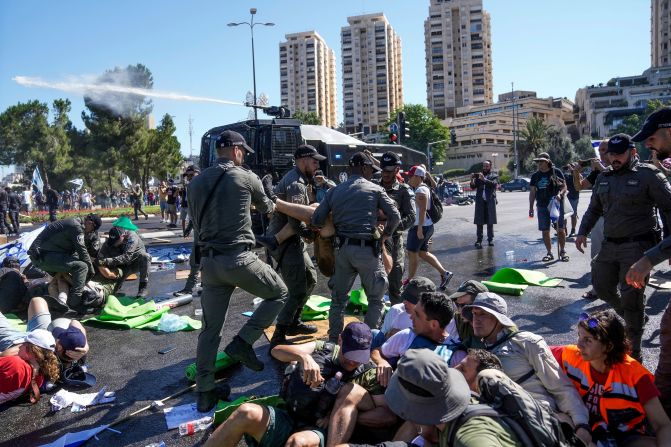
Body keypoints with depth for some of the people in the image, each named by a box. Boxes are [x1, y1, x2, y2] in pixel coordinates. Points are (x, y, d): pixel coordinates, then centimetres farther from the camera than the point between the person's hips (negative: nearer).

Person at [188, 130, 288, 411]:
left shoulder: (197, 182, 11)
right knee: (279, 293, 16)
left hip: (208, 261, 6)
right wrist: (273, 205, 38)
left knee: (210, 328, 13)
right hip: (238, 258, -6)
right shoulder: (245, 177, -2)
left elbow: (197, 222, 17)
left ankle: (204, 393, 20)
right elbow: (266, 208, 16)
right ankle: (243, 342, 7)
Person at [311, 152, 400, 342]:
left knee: (339, 297, 17)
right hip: (367, 249, -4)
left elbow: (317, 220, 5)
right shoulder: (375, 189, 1)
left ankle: (333, 339, 23)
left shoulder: (334, 191, 11)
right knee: (376, 299, 10)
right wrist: (384, 235, 12)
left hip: (343, 248, 4)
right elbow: (395, 216, -1)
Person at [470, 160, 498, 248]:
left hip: (490, 201, -1)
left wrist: (484, 179, -22)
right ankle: (479, 240, -2)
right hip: (480, 201, 1)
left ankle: (490, 239, 11)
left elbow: (494, 184, -11)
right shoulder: (478, 175, 13)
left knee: (490, 221, 3)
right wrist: (472, 180, -14)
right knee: (479, 221, -3)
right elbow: (473, 187, 6)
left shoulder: (494, 175, 8)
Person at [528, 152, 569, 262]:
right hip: (542, 207, 3)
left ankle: (562, 251, 13)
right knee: (545, 231, 4)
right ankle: (549, 253, 14)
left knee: (560, 229, -1)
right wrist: (531, 208, 8)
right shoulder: (535, 176, 10)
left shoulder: (556, 172, 0)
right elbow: (532, 192, 12)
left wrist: (559, 194, -20)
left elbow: (564, 187, 1)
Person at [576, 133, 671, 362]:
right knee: (602, 287, 12)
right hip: (609, 245, 7)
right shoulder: (604, 177, 12)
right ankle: (634, 318, 38)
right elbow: (594, 209, 21)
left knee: (631, 297, -2)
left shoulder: (648, 175, -7)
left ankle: (633, 351, 14)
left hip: (637, 246, -6)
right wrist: (583, 231, 9)